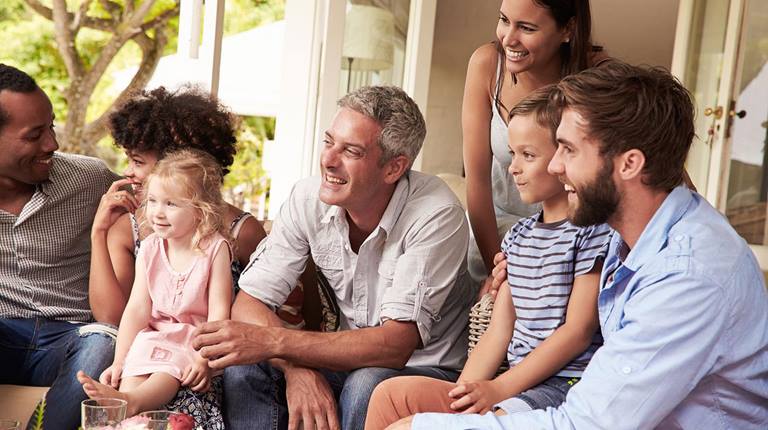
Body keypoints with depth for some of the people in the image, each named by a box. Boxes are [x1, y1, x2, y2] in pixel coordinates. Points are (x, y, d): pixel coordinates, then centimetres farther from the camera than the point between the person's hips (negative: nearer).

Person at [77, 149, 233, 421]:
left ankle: (130, 400, -56)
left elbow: (219, 312, -12)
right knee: (137, 362, -26)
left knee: (172, 367, -33)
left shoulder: (214, 248, -9)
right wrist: (119, 361, -6)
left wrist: (203, 359, -22)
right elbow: (138, 307, 1)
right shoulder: (150, 248, 4)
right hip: (154, 335, 5)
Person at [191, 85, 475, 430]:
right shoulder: (308, 198, -9)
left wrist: (273, 342, -35)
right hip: (349, 362, 4)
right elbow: (249, 301, -10)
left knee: (366, 385, -34)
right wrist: (297, 369, -30)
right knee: (243, 364, -18)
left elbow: (395, 345, -29)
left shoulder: (437, 215, -24)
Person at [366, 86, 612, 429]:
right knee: (391, 394, -6)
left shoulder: (594, 232, -7)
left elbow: (578, 331, -12)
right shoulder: (518, 236, 17)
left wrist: (499, 388, -13)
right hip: (518, 382, 8)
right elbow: (499, 330, 13)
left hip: (564, 385, -8)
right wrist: (464, 390, 0)